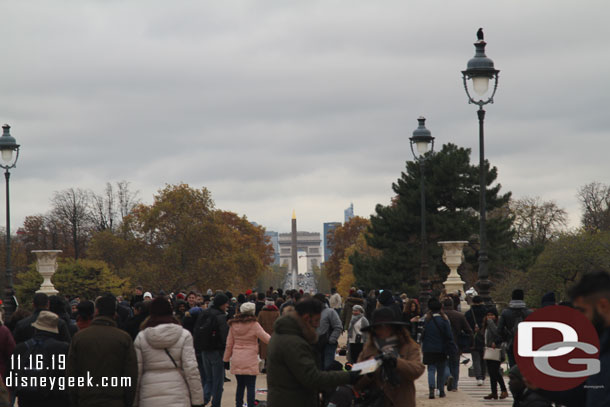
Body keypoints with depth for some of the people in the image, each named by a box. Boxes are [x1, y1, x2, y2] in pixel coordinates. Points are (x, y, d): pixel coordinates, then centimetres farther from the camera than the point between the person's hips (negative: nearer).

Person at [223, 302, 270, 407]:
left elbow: (229, 344, 11)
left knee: (240, 385, 15)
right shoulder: (254, 325, -8)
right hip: (250, 361, -5)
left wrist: (226, 358, 19)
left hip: (236, 360, 5)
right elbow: (266, 338, -5)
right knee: (251, 387, -1)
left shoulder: (234, 325, 6)